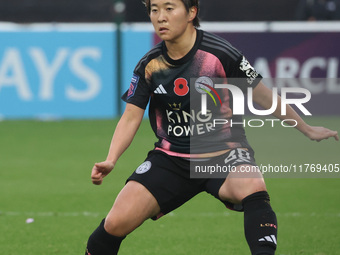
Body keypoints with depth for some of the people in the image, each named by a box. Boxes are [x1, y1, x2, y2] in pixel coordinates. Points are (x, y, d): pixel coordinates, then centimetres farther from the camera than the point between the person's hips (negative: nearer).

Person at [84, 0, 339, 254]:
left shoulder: (220, 53, -13)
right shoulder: (149, 65, -2)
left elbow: (262, 95, -1)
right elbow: (131, 117, 3)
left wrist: (307, 129, 8)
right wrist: (110, 160, -14)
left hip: (224, 152, -3)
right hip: (171, 157, 3)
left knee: (252, 187, -38)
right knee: (117, 222, -12)